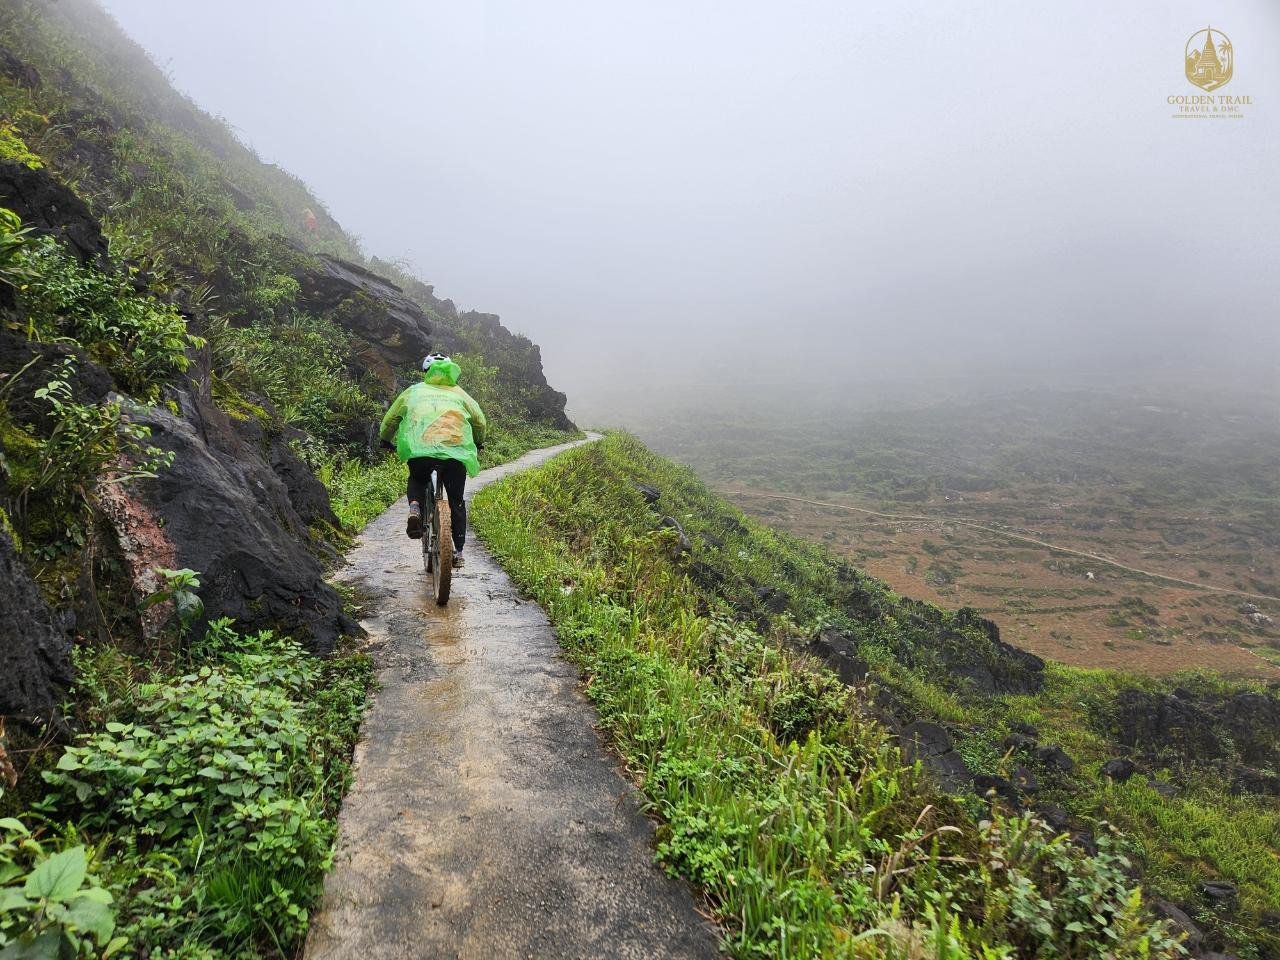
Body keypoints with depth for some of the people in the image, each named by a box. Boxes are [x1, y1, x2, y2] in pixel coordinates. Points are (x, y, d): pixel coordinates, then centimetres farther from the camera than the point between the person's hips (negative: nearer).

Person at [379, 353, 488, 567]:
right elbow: (480, 421, 17)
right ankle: (458, 551, 16)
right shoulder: (459, 393, 22)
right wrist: (478, 443, 35)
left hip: (419, 450, 0)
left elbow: (390, 419, 24)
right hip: (456, 451, 0)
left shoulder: (414, 391, 22)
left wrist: (386, 441, 43)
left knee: (417, 480, 32)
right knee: (456, 502, 15)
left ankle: (415, 507, 2)